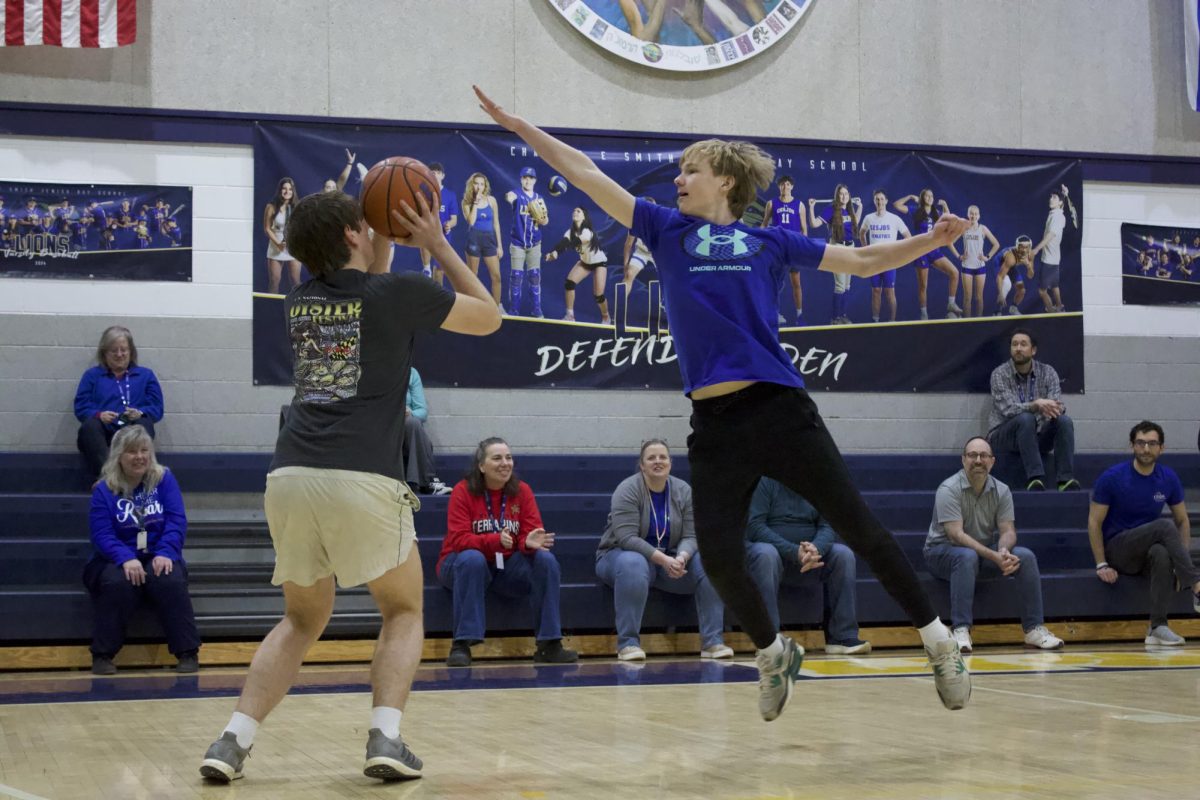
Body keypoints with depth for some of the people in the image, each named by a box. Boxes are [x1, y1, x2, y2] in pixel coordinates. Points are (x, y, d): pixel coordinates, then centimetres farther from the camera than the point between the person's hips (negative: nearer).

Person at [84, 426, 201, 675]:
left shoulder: (164, 479, 5)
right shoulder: (104, 489, 2)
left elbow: (177, 521, -3)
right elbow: (102, 535, -7)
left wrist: (165, 554, -21)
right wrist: (126, 559, -26)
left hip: (158, 558, 1)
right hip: (118, 561, -1)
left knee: (170, 581, -31)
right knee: (118, 583, -33)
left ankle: (188, 653, -22)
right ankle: (102, 655, -21)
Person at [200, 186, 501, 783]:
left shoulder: (298, 303, 18)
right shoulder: (400, 294, 4)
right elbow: (488, 317, 21)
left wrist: (387, 243, 38)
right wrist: (436, 244, 24)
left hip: (290, 478, 4)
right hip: (364, 481, -4)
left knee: (302, 620, 23)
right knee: (403, 612, 17)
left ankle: (234, 740, 6)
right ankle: (385, 738, -3)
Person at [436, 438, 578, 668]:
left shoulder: (522, 491, 0)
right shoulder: (463, 491, -11)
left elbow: (532, 535, -5)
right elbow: (458, 539, -20)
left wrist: (530, 543, -31)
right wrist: (496, 541, -35)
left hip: (507, 566, 4)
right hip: (463, 565, -3)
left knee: (546, 559, -22)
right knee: (473, 558, -38)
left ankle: (549, 644, -16)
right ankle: (461, 645, -33)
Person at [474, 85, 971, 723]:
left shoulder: (768, 243, 11)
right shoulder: (667, 231, 13)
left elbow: (863, 261, 16)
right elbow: (587, 176, 11)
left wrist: (931, 240, 2)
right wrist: (520, 126, 9)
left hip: (780, 408, -1)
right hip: (714, 425, 2)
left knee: (858, 527, -2)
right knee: (718, 557, -6)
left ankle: (938, 641, 12)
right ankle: (772, 653, 21)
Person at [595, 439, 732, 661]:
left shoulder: (683, 491, -1)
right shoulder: (628, 490, -15)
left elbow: (690, 536, -4)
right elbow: (627, 538, -24)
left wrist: (682, 557, -27)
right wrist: (663, 560, -33)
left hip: (669, 559, 5)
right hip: (621, 555, -5)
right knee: (633, 564, -40)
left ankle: (712, 641, -17)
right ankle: (627, 643, -33)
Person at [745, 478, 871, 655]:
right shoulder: (765, 481, -6)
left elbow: (828, 527, 0)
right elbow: (754, 526, -15)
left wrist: (816, 549, -26)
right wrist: (794, 552, -27)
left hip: (809, 552, 4)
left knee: (844, 554, -20)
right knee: (765, 554, -38)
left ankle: (843, 637, -21)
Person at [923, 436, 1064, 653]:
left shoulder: (1001, 491, 2)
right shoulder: (949, 489, -16)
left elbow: (1008, 531, -3)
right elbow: (956, 534, -25)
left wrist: (1003, 550, -29)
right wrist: (994, 557, -33)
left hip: (986, 552, 5)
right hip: (943, 552, -5)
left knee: (1025, 556, -18)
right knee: (967, 556, -39)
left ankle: (1034, 629, -14)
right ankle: (961, 631, -42)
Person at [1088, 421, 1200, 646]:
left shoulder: (1168, 478, 1)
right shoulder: (1112, 478, -9)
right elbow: (1094, 522, -5)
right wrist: (1102, 565, -11)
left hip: (1150, 549, 3)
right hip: (1116, 549, -3)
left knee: (1162, 553, -37)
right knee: (1165, 526, -31)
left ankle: (1158, 627, -36)